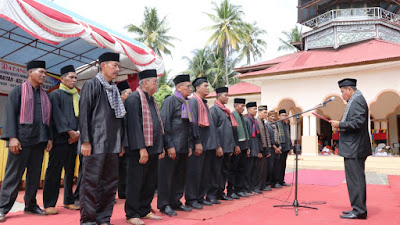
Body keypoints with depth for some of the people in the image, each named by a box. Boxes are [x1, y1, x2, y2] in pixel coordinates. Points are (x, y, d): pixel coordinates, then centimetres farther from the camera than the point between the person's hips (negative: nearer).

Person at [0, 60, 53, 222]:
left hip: (39, 140, 5)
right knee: (14, 174, -2)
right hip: (21, 139, -5)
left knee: (35, 174, 9)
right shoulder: (18, 90, 1)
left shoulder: (44, 95, 16)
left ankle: (30, 205, 19)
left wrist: (49, 138, 9)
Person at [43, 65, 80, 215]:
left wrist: (78, 132, -3)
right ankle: (49, 204, 2)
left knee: (70, 170, 9)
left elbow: (81, 116, 13)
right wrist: (70, 131, -14)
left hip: (74, 139, 5)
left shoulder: (77, 97, 19)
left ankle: (68, 201, 16)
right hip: (60, 137, -5)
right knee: (54, 170, -4)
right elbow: (57, 115, -8)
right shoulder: (56, 94, 3)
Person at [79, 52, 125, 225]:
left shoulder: (114, 89, 18)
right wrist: (85, 141, -14)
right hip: (95, 143, -7)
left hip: (112, 144, 7)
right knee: (91, 182, -2)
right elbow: (83, 113, -8)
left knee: (111, 182, 8)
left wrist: (121, 141, 15)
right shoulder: (91, 85, -1)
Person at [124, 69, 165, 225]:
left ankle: (144, 210, 27)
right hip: (139, 150, -8)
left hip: (153, 149, 9)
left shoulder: (152, 100, 16)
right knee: (135, 183, 1)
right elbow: (134, 125, -18)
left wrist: (160, 147, 16)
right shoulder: (134, 98, -11)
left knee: (150, 183, 14)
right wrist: (141, 148, -23)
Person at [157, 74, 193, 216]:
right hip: (172, 147, -8)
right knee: (167, 176, 0)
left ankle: (176, 202, 26)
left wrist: (189, 145, 13)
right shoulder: (170, 101, -8)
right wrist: (169, 146, -19)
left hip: (183, 147, 8)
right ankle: (164, 205, 10)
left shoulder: (186, 103, 16)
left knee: (180, 176, 14)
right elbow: (164, 124, -14)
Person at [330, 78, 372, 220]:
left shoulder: (357, 100, -14)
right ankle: (358, 208, 25)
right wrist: (340, 124, 12)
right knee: (356, 180, 15)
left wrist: (340, 124, -14)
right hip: (354, 148, 11)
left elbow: (357, 123, -23)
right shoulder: (355, 100, 17)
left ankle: (359, 211, 2)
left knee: (355, 180, -5)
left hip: (354, 149, -11)